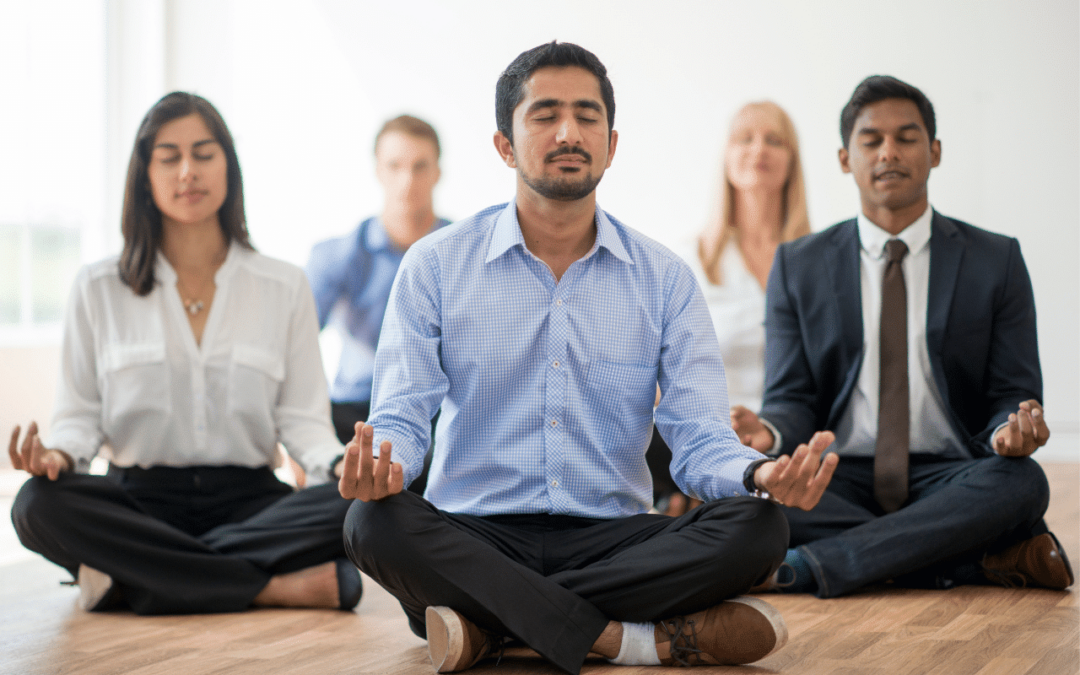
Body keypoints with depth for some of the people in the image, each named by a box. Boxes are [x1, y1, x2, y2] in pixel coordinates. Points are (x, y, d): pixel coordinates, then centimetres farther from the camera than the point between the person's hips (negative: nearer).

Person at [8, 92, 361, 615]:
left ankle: (132, 579, -27)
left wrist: (344, 465, -18)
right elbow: (81, 416, 7)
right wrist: (58, 454, -17)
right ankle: (280, 587, -31)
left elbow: (302, 417, 4)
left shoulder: (285, 288, 8)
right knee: (39, 505, -32)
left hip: (248, 500, 0)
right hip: (139, 499, 0)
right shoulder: (98, 289, 8)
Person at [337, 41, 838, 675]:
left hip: (614, 538, 2)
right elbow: (401, 417, -3)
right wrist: (380, 467, -29)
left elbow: (701, 438, 0)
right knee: (375, 522, -32)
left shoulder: (666, 280, 7)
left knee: (756, 528, -26)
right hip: (476, 537, -1)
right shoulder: (435, 265, 4)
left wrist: (760, 474, -25)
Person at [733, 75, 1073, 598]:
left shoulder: (997, 261, 7)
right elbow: (792, 398, 5)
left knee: (1021, 481, -33)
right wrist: (769, 432, -20)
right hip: (840, 480, 0)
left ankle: (807, 568, -32)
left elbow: (1013, 394, 5)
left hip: (950, 478, 0)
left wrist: (1013, 430, -21)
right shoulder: (798, 266, 9)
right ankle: (988, 561, -25)